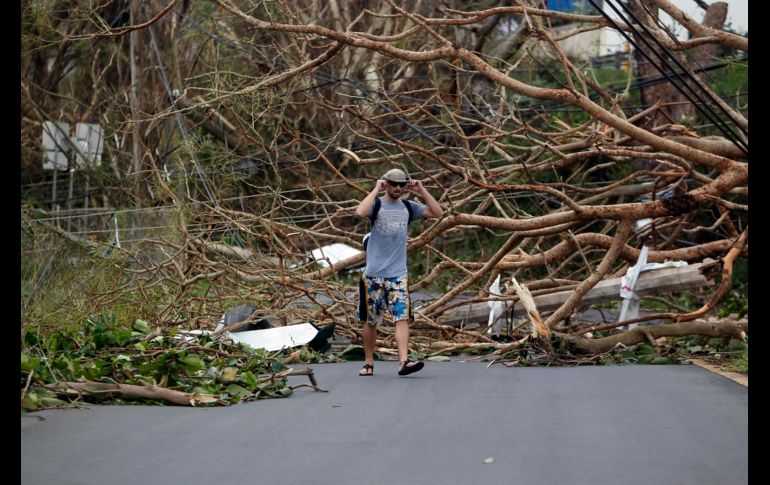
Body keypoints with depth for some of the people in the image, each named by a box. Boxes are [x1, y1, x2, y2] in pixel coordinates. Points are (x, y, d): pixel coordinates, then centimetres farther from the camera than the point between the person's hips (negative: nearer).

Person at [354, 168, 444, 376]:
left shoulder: (408, 207, 10)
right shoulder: (376, 205, -1)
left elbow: (438, 213, 5)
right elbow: (360, 212, -24)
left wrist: (422, 191, 0)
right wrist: (376, 189, -15)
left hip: (398, 274, 2)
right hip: (374, 273, -2)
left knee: (402, 318, -12)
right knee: (370, 320, 7)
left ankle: (404, 361, -21)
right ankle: (368, 362, 20)